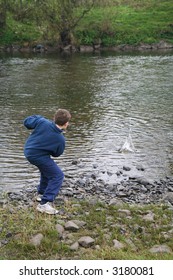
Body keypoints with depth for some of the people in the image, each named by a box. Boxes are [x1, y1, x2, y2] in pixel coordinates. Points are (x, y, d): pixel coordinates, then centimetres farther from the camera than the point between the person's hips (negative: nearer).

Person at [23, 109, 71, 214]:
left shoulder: (43, 122, -14)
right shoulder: (60, 139, -20)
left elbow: (27, 122, -5)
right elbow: (56, 154, -3)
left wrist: (37, 117, 10)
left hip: (28, 151, 7)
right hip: (38, 156, -7)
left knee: (47, 169, 31)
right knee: (58, 176, -2)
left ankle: (42, 193, 47)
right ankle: (45, 203, -9)